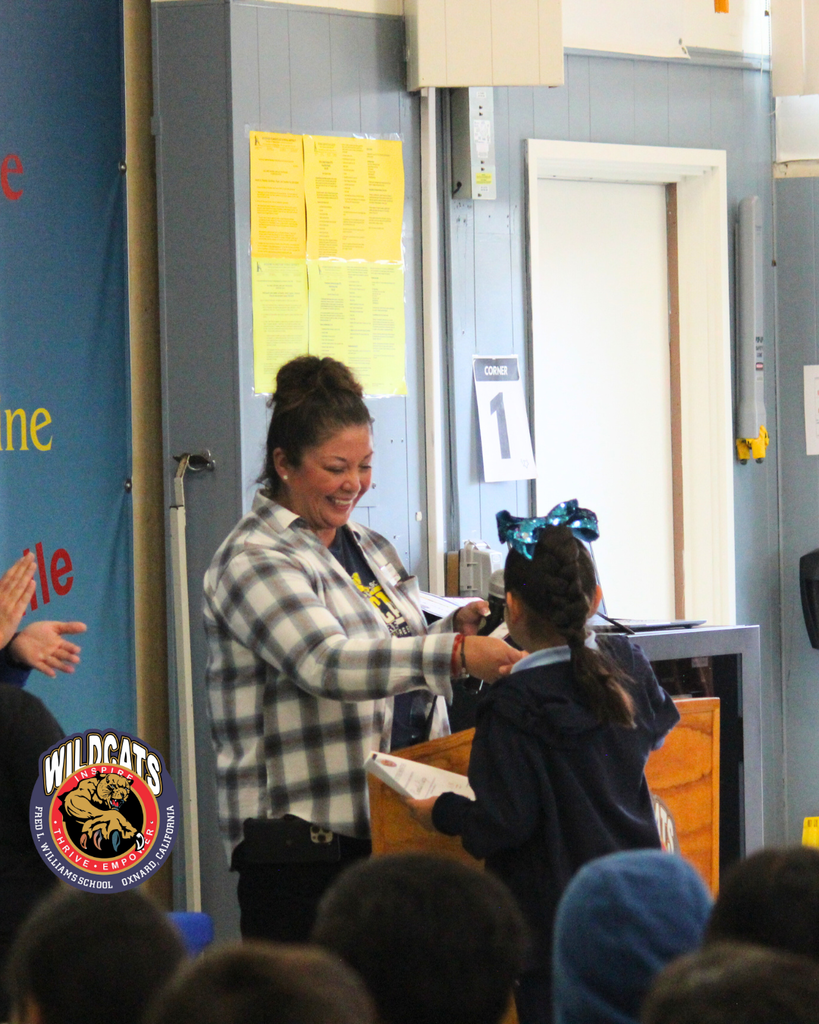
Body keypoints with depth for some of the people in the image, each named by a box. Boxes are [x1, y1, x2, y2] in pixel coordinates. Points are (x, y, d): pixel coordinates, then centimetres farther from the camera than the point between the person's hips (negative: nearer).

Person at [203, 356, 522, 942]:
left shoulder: (371, 549, 17)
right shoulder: (254, 561, -9)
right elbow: (325, 663, -25)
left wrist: (454, 628, 5)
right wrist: (454, 652, -33)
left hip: (387, 826, 7)